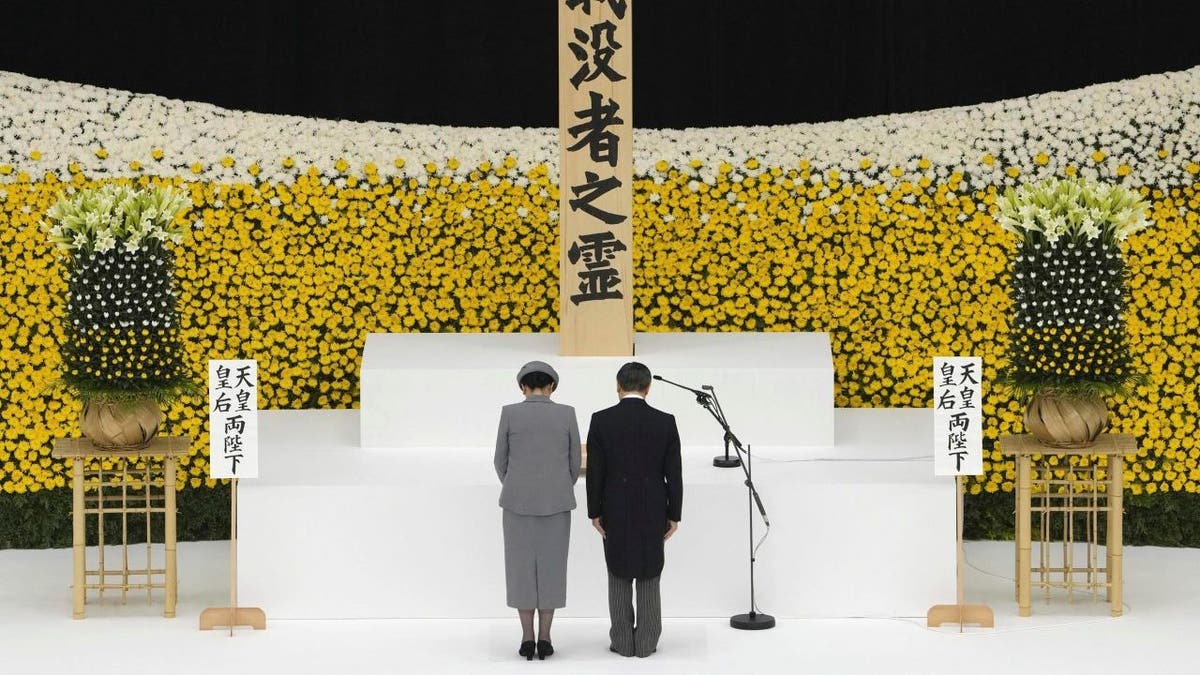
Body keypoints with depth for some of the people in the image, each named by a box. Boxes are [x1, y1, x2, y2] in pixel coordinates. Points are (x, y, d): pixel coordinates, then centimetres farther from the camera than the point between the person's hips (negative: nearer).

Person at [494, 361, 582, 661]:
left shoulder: (509, 413, -5)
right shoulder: (567, 414, -3)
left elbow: (501, 461, 1)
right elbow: (574, 462, 2)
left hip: (519, 501, -1)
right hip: (555, 501, 1)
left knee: (521, 568, 7)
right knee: (551, 567, 8)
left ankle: (527, 639, 6)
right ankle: (544, 639, 7)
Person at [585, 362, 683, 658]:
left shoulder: (601, 421, -9)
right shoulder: (665, 422, -7)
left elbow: (595, 472, -7)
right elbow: (674, 474, -5)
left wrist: (594, 512, 2)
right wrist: (674, 515, 3)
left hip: (616, 511, 0)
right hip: (652, 512, 0)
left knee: (619, 576, 11)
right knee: (649, 576, 10)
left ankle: (622, 642, 12)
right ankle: (647, 642, 12)